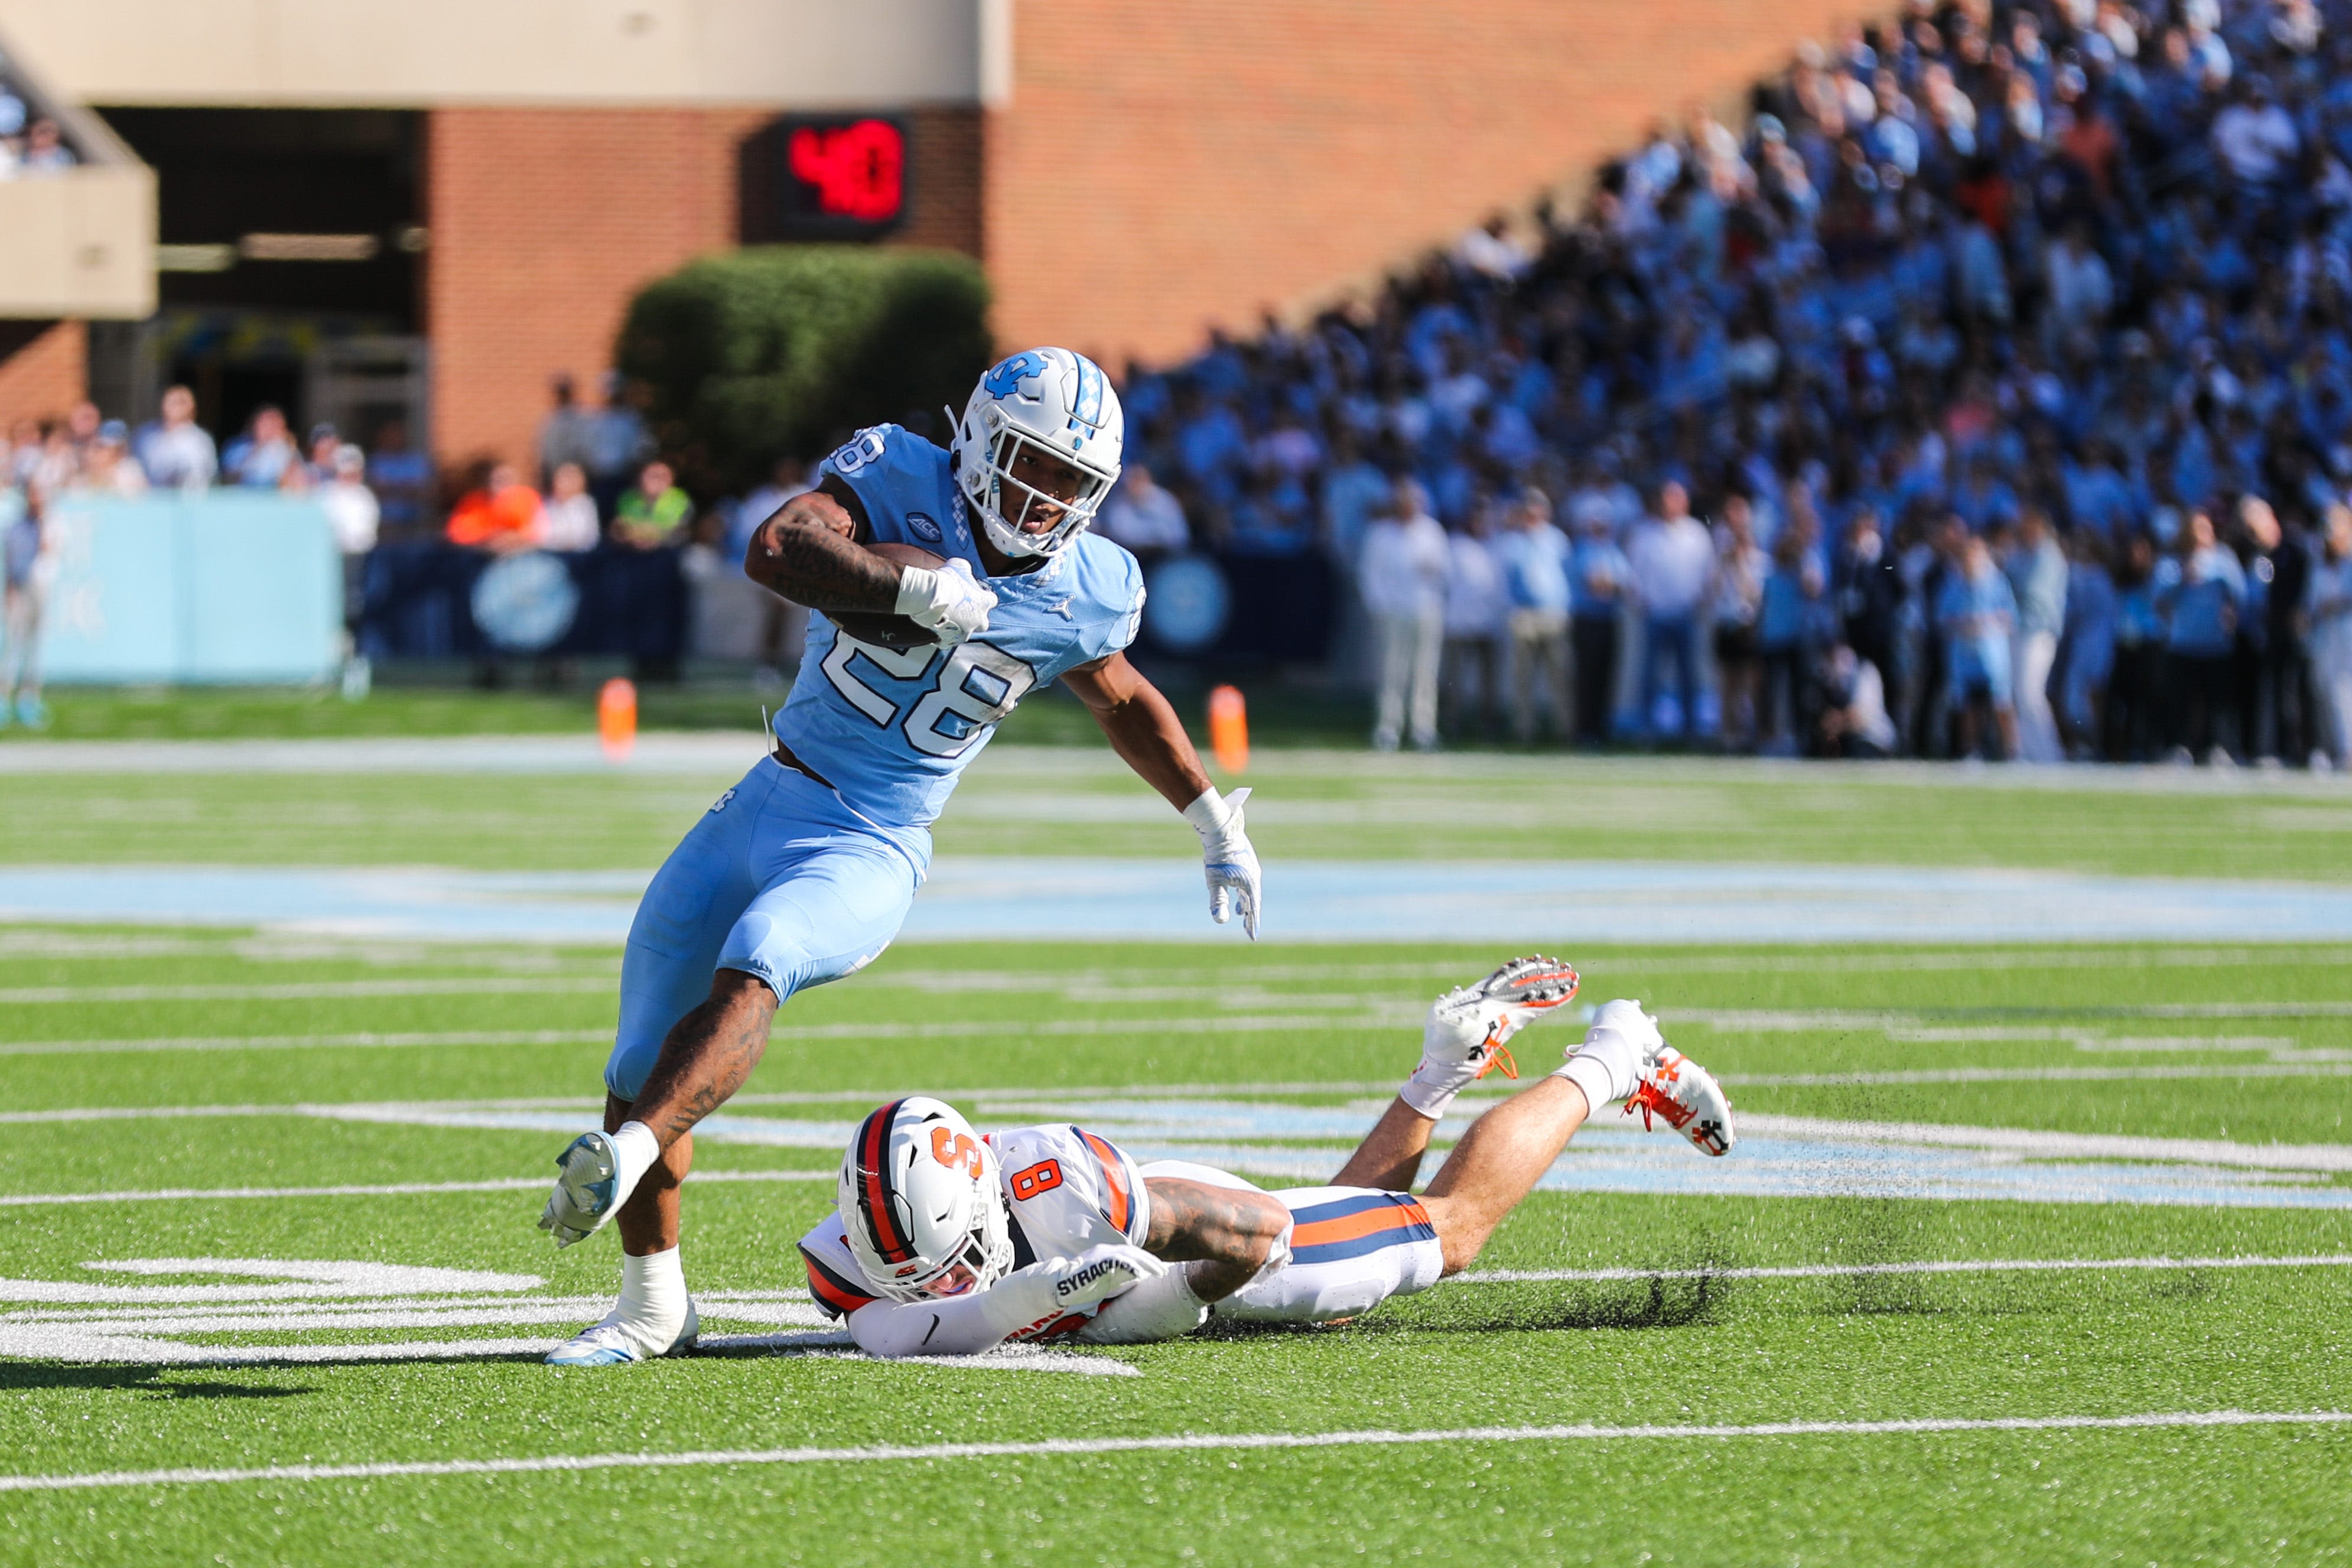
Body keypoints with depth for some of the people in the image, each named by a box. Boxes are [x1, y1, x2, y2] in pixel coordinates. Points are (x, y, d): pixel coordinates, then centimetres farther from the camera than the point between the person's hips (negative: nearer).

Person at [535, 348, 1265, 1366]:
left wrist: (1214, 820, 27)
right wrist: (915, 589, -34)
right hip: (762, 810, 2)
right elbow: (776, 552, -27)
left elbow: (1124, 702, 22)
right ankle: (652, 1309, 22)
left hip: (868, 855, -2)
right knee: (642, 1067, 6)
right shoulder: (899, 481, -7)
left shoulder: (1084, 594, -1)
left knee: (748, 973, -34)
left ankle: (627, 1157, -53)